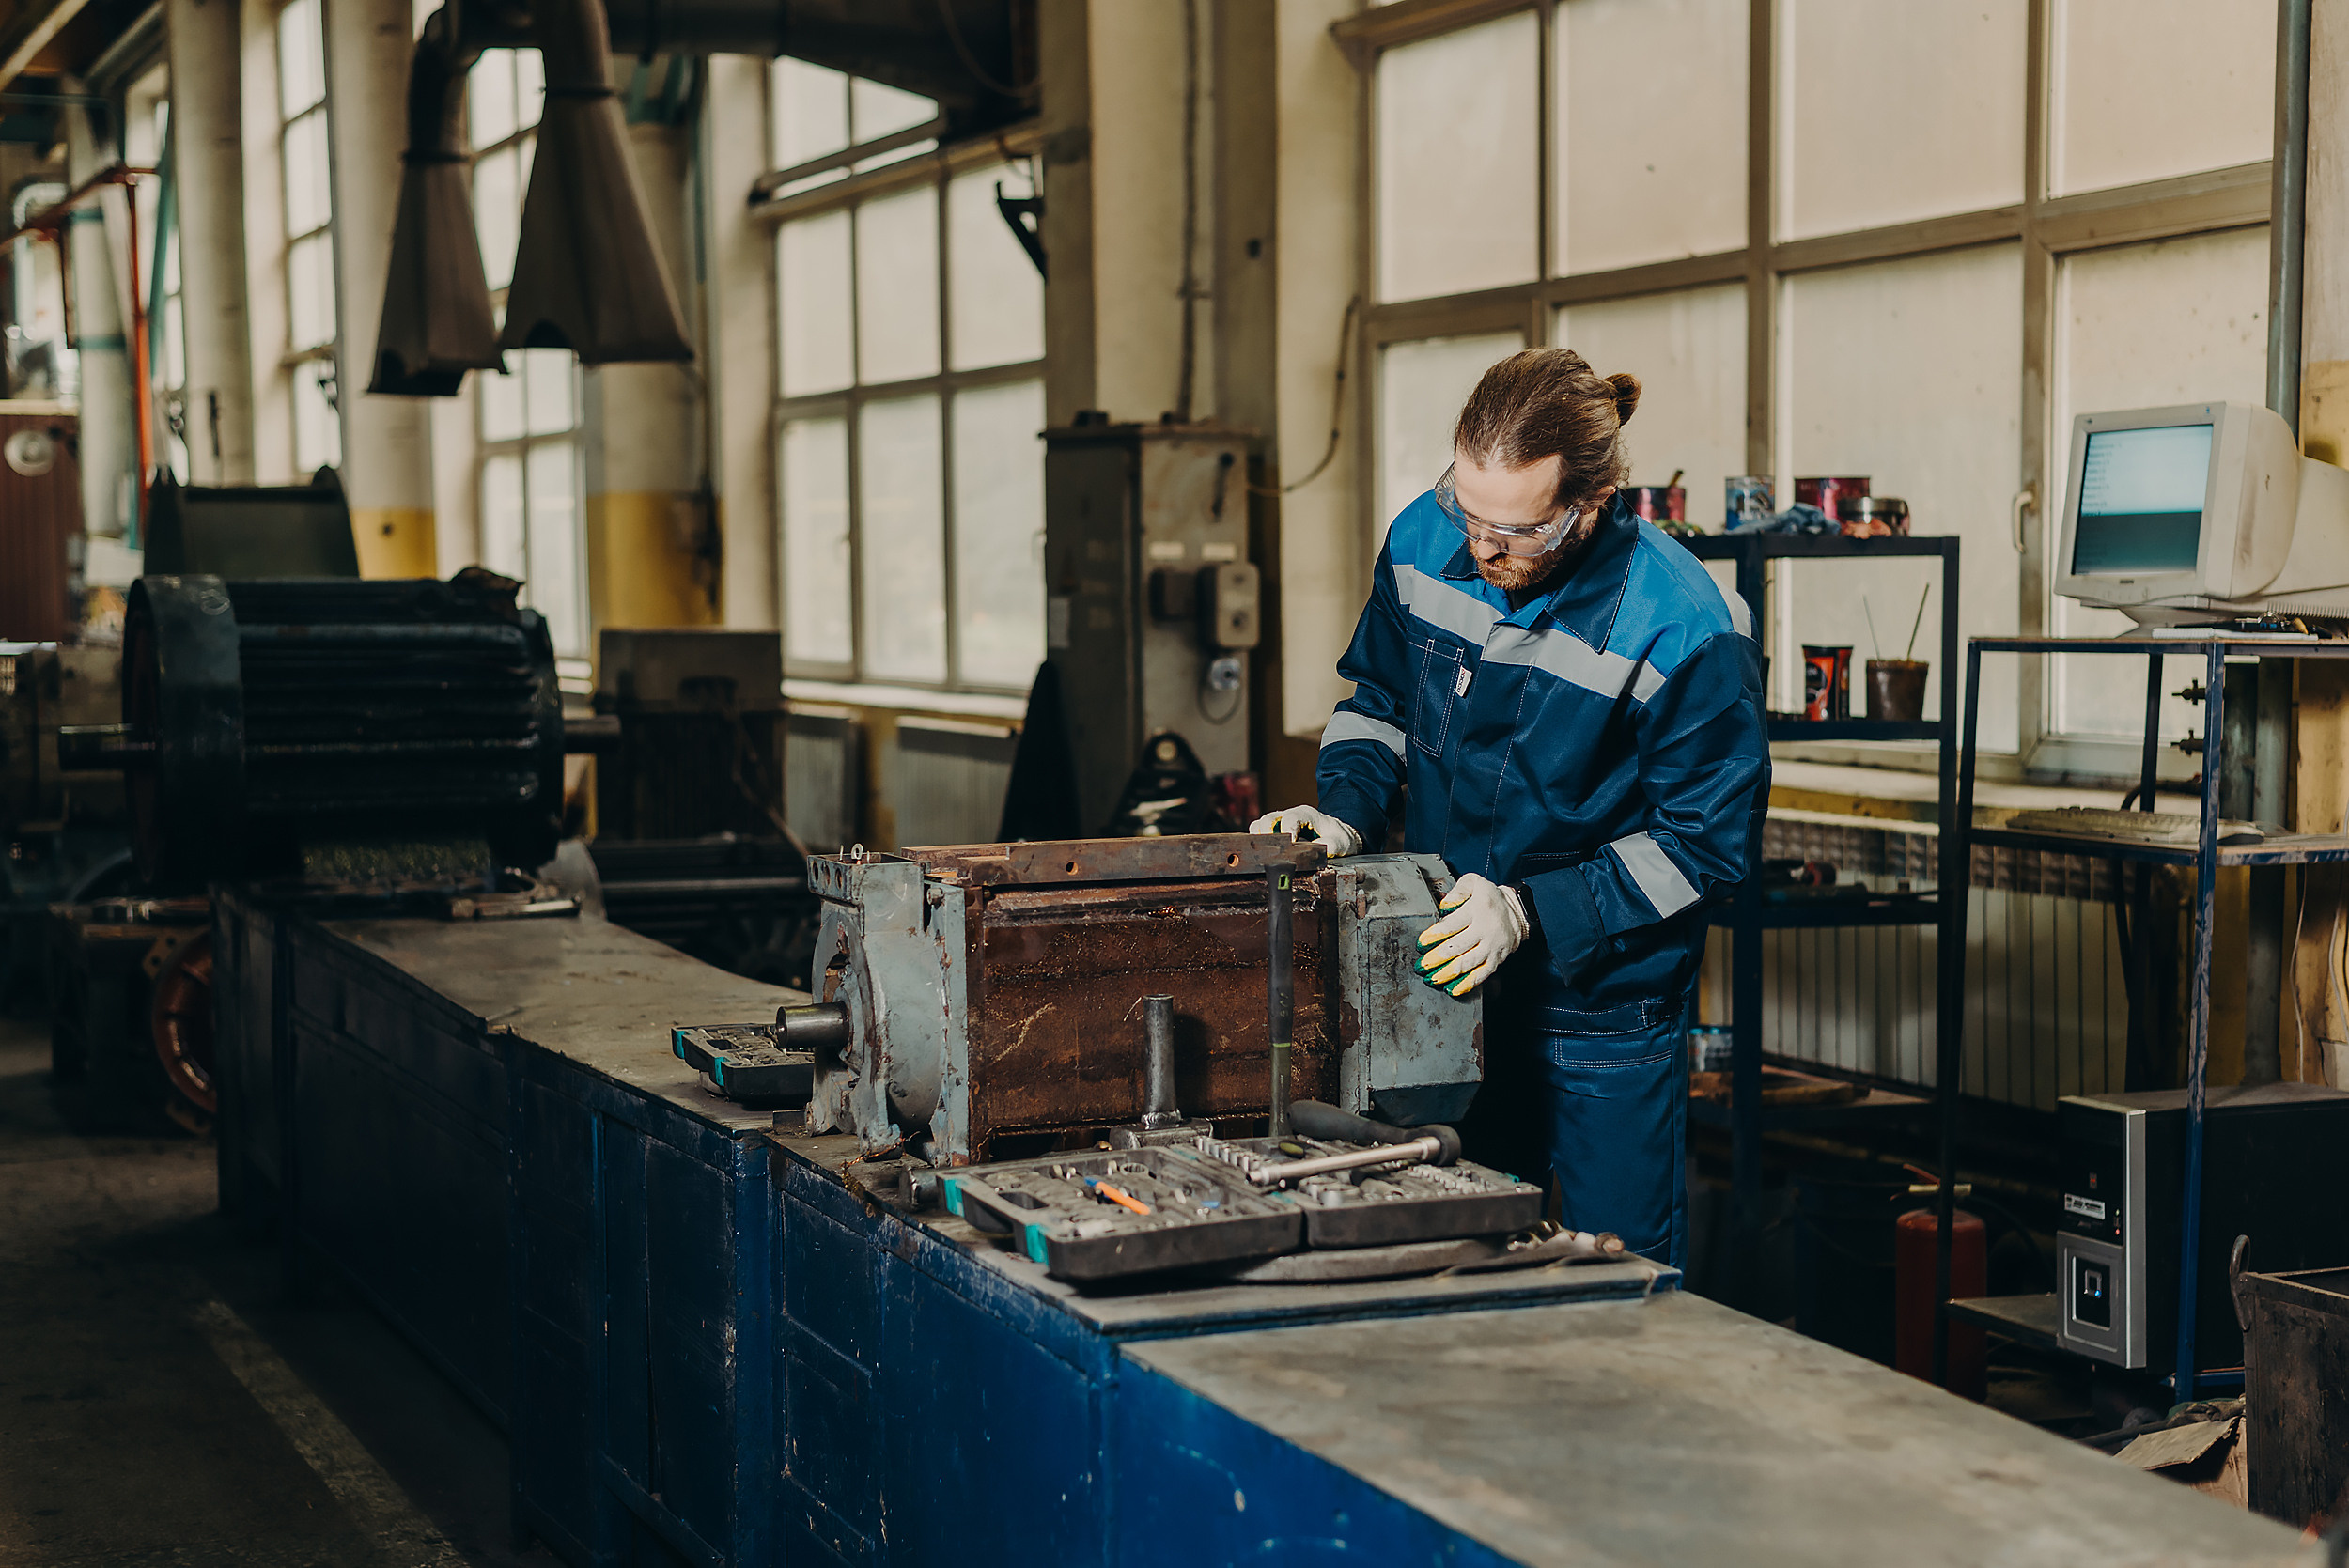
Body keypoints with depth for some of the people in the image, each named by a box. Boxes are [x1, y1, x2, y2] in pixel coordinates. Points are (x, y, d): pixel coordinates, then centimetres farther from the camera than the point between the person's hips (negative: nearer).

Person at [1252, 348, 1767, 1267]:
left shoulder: (1684, 631, -22)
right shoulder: (1424, 541, -6)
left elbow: (1703, 841, -15)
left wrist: (1531, 913, -22)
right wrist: (1348, 813, -6)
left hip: (1602, 1003, -4)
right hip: (1443, 968, 5)